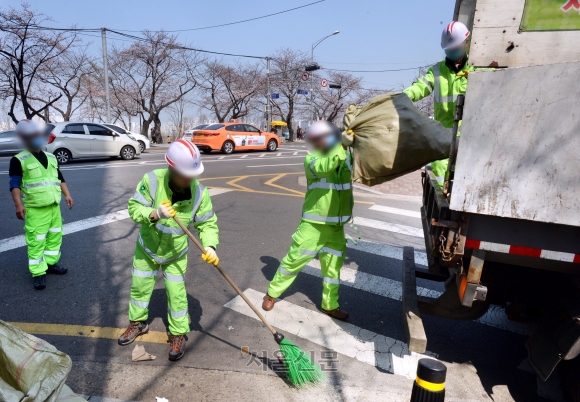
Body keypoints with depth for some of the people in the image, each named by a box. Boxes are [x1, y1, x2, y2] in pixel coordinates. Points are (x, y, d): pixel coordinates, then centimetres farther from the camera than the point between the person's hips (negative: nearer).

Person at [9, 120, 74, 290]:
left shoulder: (51, 158, 13)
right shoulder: (19, 160, -6)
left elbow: (60, 178, 18)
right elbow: (15, 185, -11)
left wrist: (67, 195, 9)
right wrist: (18, 204, -21)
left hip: (54, 206, 6)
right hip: (35, 209, -6)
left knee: (55, 236, 13)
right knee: (36, 241, -2)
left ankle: (50, 263, 28)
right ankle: (38, 273, 6)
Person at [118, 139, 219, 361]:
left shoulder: (199, 192, -25)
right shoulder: (152, 180, -28)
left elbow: (208, 223, -18)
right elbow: (134, 208, -21)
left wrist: (209, 246, -36)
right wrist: (155, 214, -42)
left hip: (175, 253, -1)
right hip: (147, 248, 1)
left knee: (176, 293, 4)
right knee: (139, 287, 19)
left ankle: (178, 334, 26)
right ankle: (138, 322, 45)